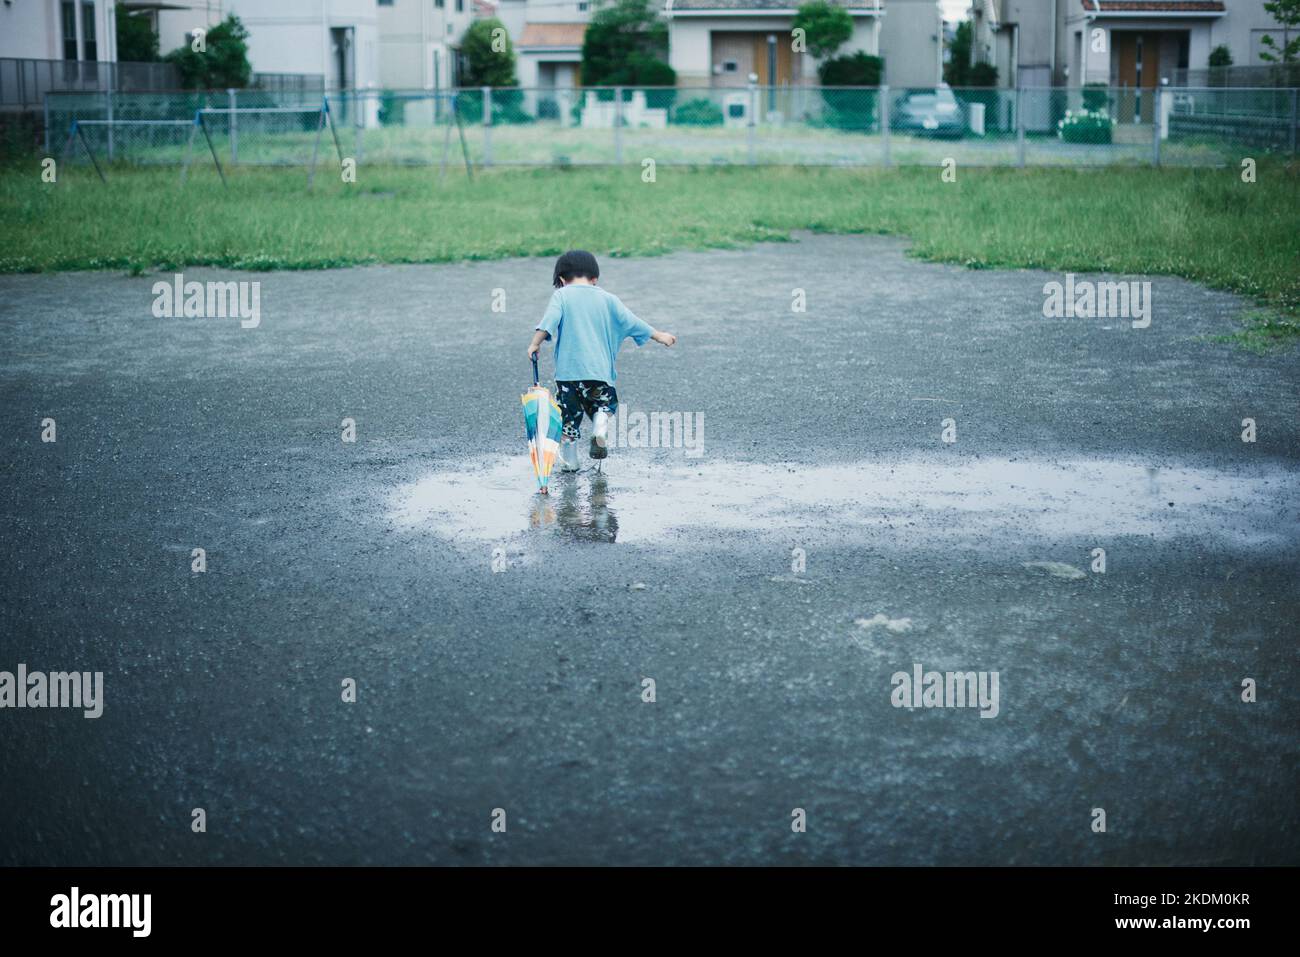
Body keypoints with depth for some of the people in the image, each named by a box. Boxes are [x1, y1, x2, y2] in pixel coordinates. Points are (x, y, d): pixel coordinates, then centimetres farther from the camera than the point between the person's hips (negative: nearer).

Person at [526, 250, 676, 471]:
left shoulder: (561, 295, 5)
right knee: (605, 402, 21)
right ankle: (601, 422, -11)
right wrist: (658, 336, 22)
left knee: (568, 414, 12)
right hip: (598, 369, 1)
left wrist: (535, 344, -12)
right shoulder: (607, 298, 10)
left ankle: (568, 460, 13)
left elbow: (549, 321, -11)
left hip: (567, 369, -1)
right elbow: (629, 321, 12)